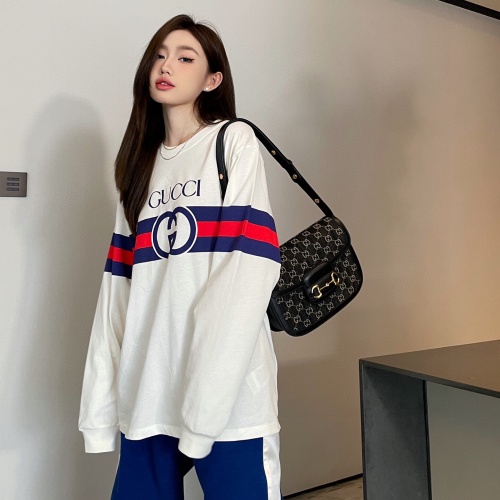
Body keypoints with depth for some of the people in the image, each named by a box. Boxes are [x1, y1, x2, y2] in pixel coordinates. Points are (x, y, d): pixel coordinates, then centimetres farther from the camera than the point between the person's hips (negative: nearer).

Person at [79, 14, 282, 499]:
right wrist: (101, 400, 3)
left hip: (227, 398, -5)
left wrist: (204, 401, -18)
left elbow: (249, 272, -12)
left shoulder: (235, 142, 0)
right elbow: (119, 287, 9)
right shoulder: (139, 165, 15)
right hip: (147, 393, 5)